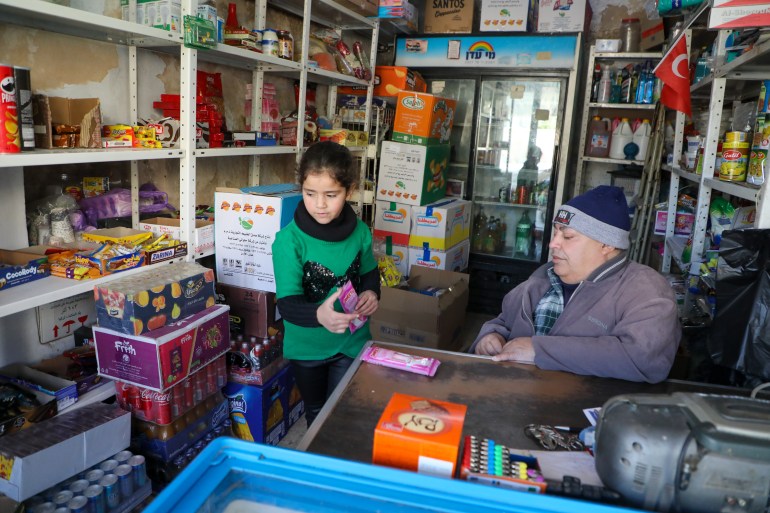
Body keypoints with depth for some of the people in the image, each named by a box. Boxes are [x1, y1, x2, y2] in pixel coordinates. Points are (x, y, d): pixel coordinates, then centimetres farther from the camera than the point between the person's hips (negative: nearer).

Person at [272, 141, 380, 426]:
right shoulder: (289, 240, -21)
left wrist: (371, 293, -13)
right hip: (307, 346, -1)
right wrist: (319, 315, -46)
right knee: (316, 412, 23)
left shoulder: (360, 232, -9)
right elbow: (287, 302, -25)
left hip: (352, 341, 1)